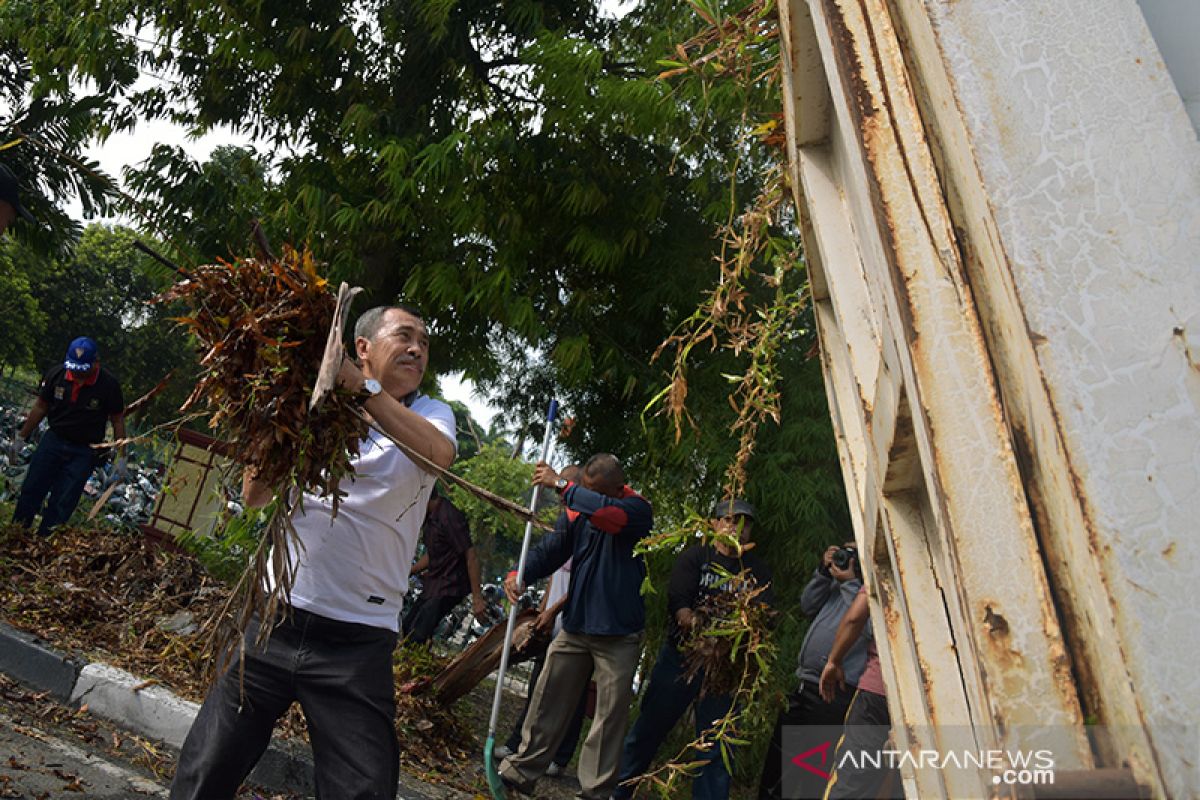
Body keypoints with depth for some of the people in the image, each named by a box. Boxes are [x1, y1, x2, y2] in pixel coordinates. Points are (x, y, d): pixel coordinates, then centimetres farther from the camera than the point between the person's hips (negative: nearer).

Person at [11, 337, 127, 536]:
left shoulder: (109, 384, -17)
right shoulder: (56, 374, -10)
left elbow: (118, 421, -8)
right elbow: (40, 408, 4)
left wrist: (121, 457, -8)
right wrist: (20, 438, 9)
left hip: (84, 451, -3)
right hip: (53, 440, 3)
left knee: (62, 505, 0)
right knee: (30, 493, 9)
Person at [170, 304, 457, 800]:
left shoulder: (431, 414, 4)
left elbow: (439, 453, -21)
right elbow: (255, 496, 6)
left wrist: (362, 387, -26)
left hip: (358, 644, -1)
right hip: (275, 616, 2)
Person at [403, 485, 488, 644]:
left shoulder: (449, 517, -20)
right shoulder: (430, 517, 10)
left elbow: (471, 557, -22)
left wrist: (477, 599, -23)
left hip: (449, 587, -10)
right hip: (433, 585, 10)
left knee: (416, 637, -18)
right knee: (406, 629, 12)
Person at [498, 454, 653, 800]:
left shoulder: (638, 510, -10)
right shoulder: (579, 512, 6)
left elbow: (608, 513, -32)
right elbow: (550, 549, 1)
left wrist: (561, 484, -26)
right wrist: (518, 574, -17)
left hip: (619, 636, -5)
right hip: (574, 627, 5)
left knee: (610, 716, 2)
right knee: (547, 701, 11)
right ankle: (523, 770, 25)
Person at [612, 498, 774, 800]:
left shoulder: (757, 571, 8)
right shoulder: (694, 557, 0)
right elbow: (678, 603, -13)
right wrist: (696, 627, -32)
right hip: (681, 655, -1)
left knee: (715, 742, 4)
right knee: (650, 727, 6)